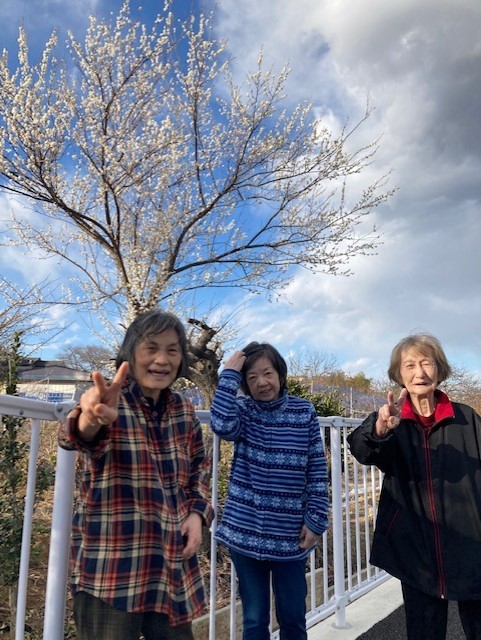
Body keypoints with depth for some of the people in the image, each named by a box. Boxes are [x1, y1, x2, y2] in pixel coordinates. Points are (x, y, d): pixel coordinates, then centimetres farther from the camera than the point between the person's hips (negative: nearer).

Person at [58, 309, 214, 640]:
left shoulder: (184, 410, 4)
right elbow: (79, 437, -34)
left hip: (173, 567, 5)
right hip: (110, 571, -5)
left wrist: (197, 513, -2)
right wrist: (92, 418, -57)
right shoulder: (109, 402, -12)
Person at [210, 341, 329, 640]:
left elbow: (317, 470, 0)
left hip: (290, 534, 0)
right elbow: (222, 425, -27)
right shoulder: (242, 409, -2)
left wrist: (316, 520, -4)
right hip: (246, 530, 0)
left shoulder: (304, 411, -2)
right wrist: (229, 374, -20)